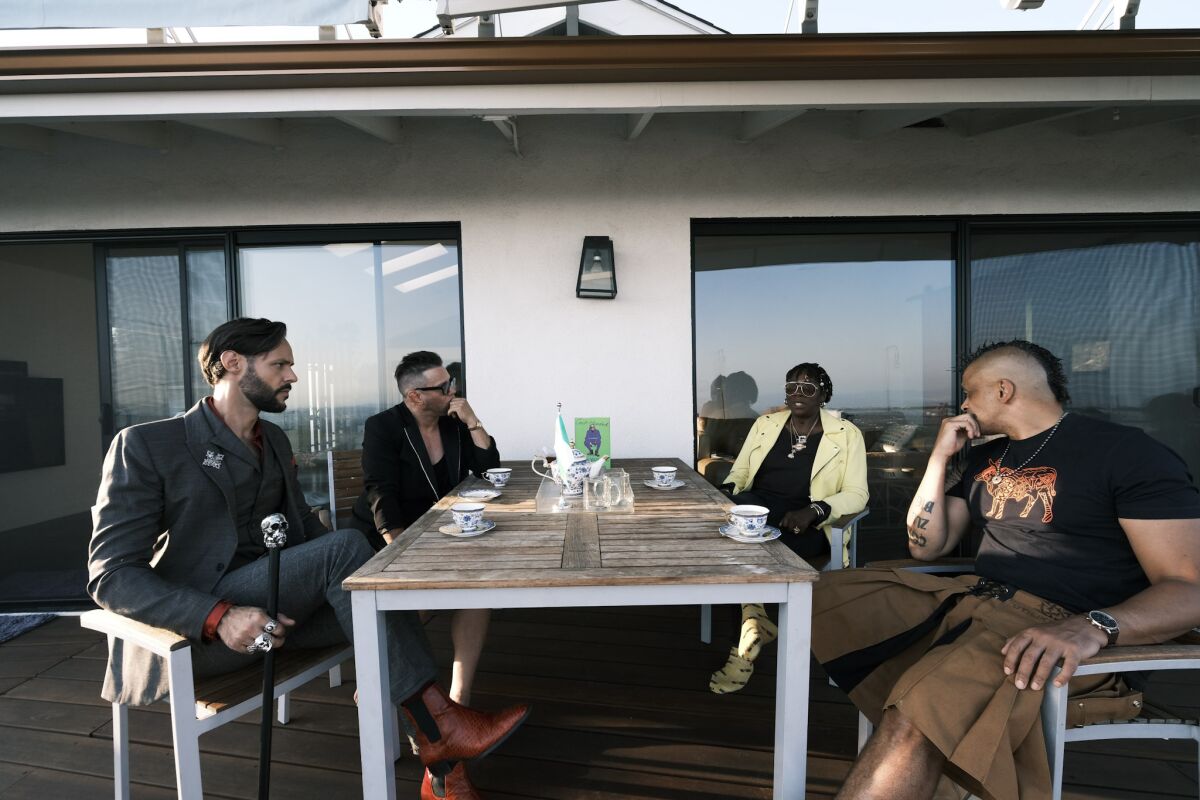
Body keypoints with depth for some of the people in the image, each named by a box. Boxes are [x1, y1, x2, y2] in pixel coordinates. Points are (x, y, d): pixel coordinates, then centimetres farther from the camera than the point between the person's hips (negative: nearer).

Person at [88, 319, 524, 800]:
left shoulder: (274, 441, 13)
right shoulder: (145, 445, -7)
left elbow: (304, 528, 15)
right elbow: (110, 576, -12)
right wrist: (219, 617, -28)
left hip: (270, 611, 6)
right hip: (191, 629, -6)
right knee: (344, 547, -28)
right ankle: (437, 723, -22)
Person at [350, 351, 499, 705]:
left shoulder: (454, 423, 5)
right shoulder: (383, 428, -9)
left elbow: (489, 469, 2)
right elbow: (382, 496, -18)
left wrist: (472, 421, -9)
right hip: (387, 540, -4)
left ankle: (459, 696, -15)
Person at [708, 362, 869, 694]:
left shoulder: (846, 434, 5)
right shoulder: (766, 423, 15)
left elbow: (856, 494, -2)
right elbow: (740, 471, 16)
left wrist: (813, 511, -20)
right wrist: (729, 490, -8)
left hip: (806, 526, -4)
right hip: (755, 511, 4)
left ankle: (751, 630, -10)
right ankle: (757, 623, -19)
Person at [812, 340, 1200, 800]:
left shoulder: (1127, 452, -5)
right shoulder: (985, 458, 16)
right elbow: (926, 547, 14)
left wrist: (1092, 627, -32)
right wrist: (940, 457, 7)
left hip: (1055, 628, -8)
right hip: (970, 599, 8)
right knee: (825, 598, -3)